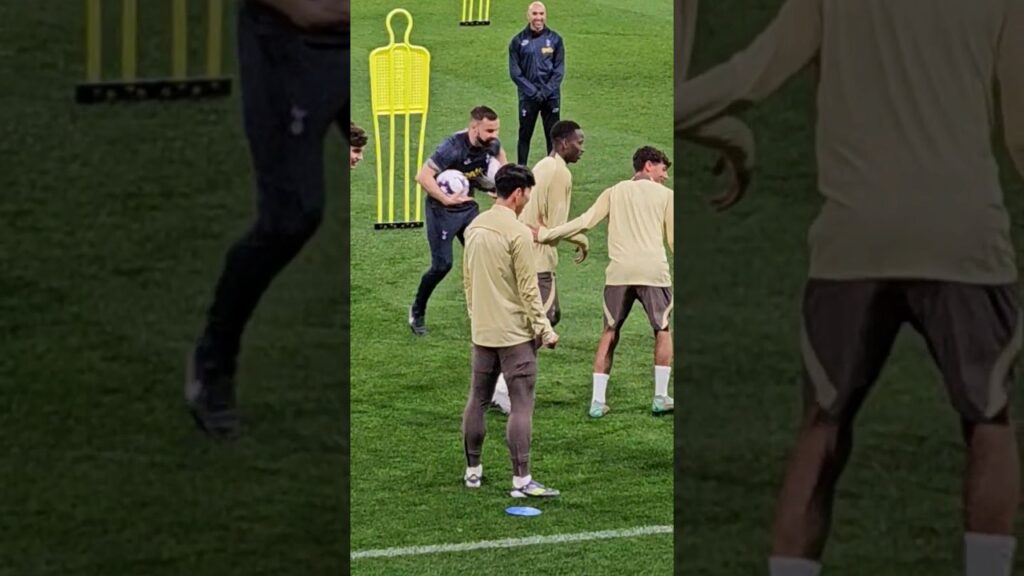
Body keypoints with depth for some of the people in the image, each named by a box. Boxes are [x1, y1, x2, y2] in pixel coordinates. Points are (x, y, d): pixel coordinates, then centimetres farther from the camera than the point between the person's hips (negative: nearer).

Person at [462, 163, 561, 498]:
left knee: (478, 400, 15)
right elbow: (528, 289, -15)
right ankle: (521, 480, -7)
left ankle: (472, 470, 23)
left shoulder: (473, 229, 6)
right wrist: (544, 330, -9)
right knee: (521, 406, -5)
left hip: (482, 331, 7)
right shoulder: (518, 233, -16)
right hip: (515, 332, -7)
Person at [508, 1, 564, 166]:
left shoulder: (554, 39, 1)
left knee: (553, 135, 3)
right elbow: (515, 72, -2)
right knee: (525, 135, 4)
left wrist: (545, 91, -11)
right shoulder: (518, 41, -1)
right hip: (528, 97, -1)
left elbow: (559, 70, 0)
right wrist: (533, 92, -11)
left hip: (551, 97, 1)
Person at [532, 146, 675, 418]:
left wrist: (546, 234, 7)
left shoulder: (614, 193, 14)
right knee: (663, 330, 15)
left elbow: (584, 222, 4)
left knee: (610, 332, 12)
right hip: (654, 271, -2)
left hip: (619, 273, 2)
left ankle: (597, 401, 5)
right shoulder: (664, 195, 8)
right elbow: (673, 238, 8)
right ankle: (661, 398, 11)